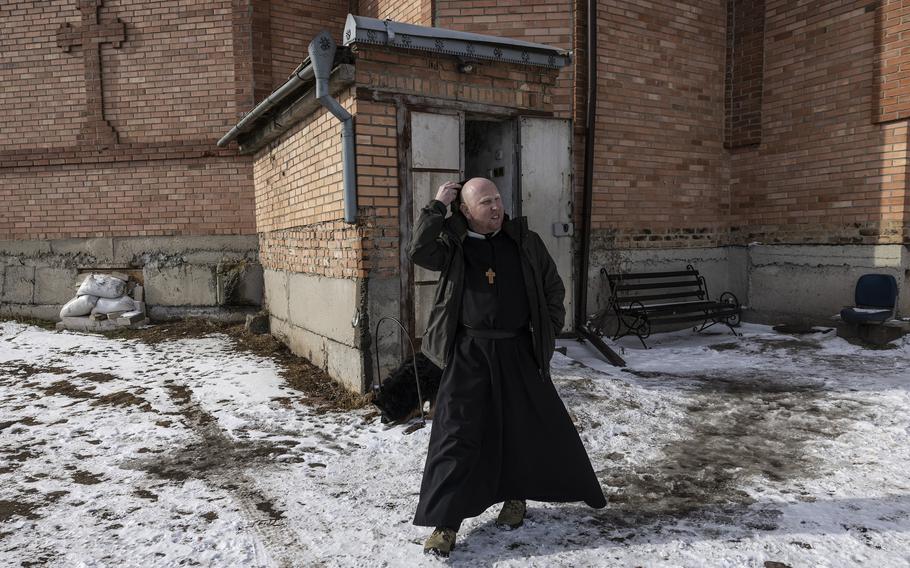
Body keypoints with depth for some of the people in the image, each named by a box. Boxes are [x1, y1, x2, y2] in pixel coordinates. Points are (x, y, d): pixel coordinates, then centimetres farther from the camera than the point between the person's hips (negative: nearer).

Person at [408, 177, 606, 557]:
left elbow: (553, 288, 11)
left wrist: (549, 331, 5)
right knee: (456, 434, -1)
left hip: (518, 350, 2)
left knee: (528, 427, 12)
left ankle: (515, 496, 37)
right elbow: (419, 252, -19)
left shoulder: (526, 242, 4)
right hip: (469, 352, -2)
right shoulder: (453, 246, 0)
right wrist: (437, 207, -13)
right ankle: (444, 521, 11)